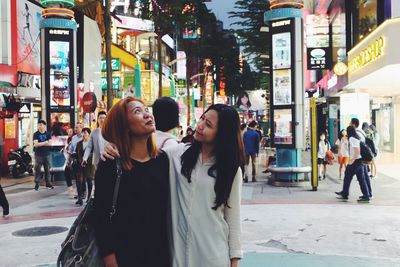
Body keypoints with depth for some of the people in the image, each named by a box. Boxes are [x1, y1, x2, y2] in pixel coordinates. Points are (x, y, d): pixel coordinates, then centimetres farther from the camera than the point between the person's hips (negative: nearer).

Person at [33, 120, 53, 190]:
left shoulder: (47, 134, 8)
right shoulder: (36, 134, -1)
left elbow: (49, 143, -3)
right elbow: (35, 144, -13)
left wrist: (40, 143, -11)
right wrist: (45, 143, -10)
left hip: (46, 154, 3)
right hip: (38, 154, -3)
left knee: (47, 169, 6)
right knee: (37, 169, -3)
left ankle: (48, 183, 14)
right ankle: (36, 184, 4)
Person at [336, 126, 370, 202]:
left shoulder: (352, 139, -14)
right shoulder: (357, 138, 13)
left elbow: (357, 151, -22)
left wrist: (352, 160, -17)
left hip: (355, 161, -8)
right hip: (360, 161, 8)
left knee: (347, 177, 5)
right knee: (361, 179, 9)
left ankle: (344, 194, 14)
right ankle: (366, 196, 8)